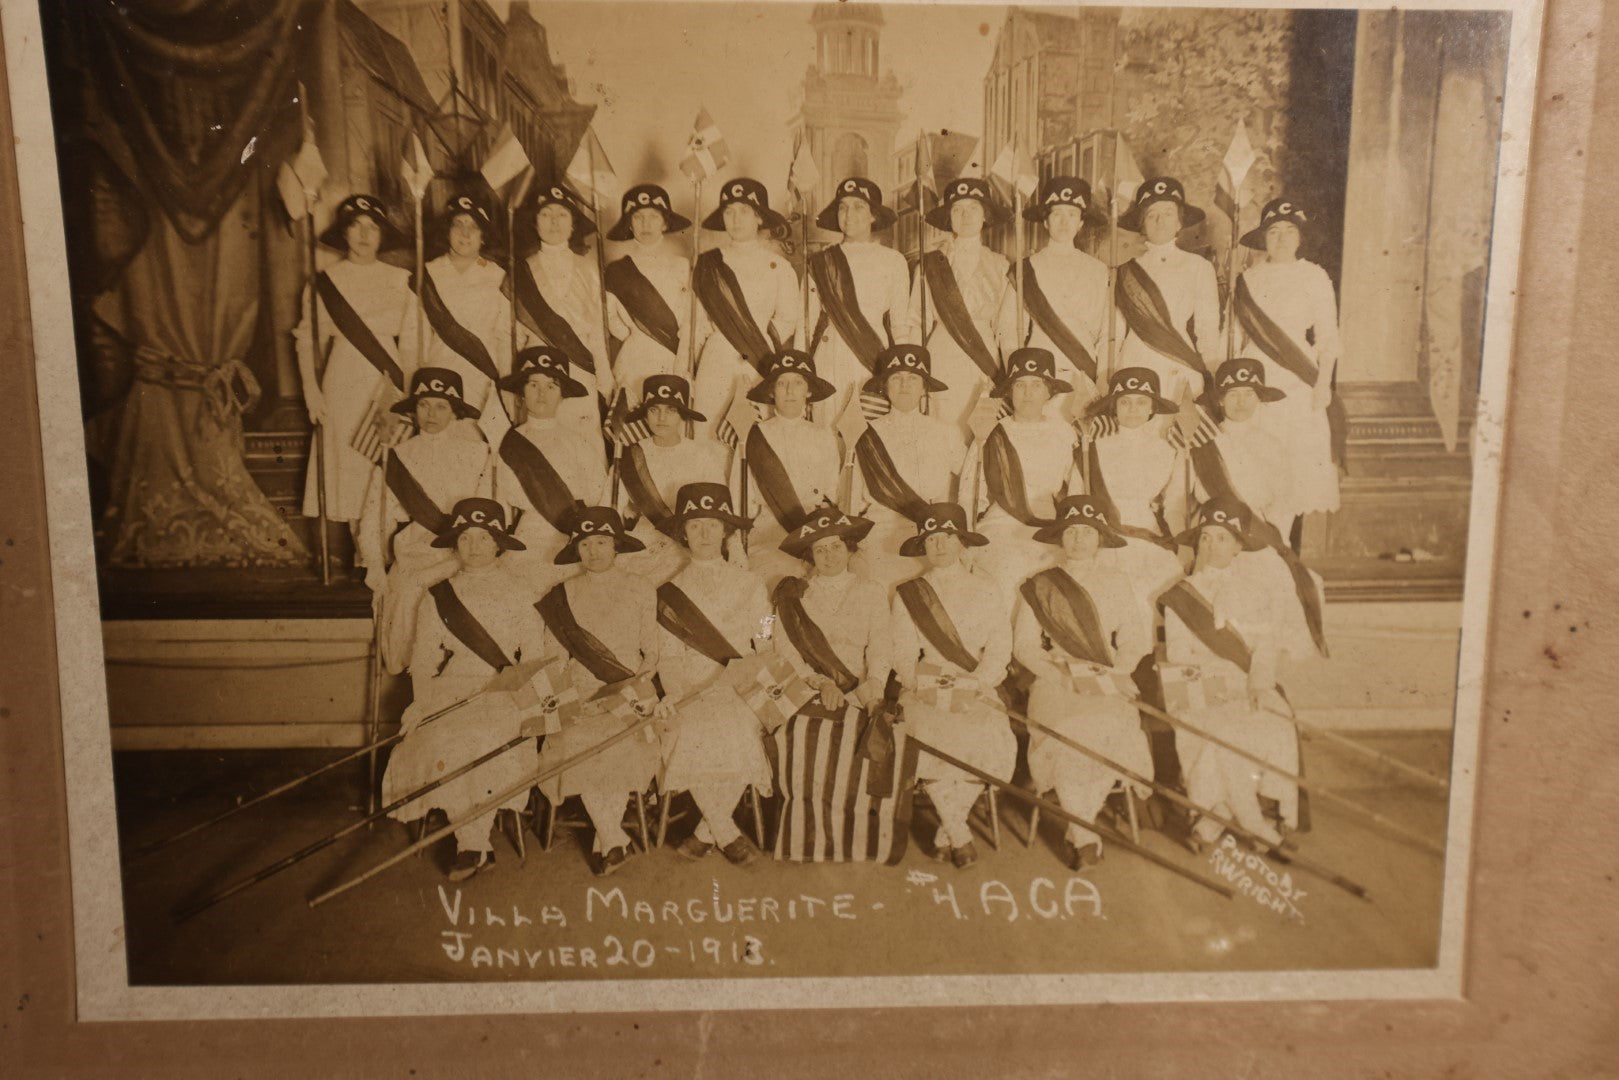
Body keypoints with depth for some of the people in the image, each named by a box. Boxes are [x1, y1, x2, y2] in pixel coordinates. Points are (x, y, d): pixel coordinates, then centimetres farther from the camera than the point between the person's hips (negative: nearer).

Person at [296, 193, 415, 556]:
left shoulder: (399, 280, 7)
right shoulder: (324, 282, 6)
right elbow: (308, 340, 6)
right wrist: (311, 390, -3)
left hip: (389, 384, 0)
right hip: (343, 385, 0)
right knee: (350, 465, -1)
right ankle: (362, 551, 8)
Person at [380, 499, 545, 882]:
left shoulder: (517, 593, 14)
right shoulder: (437, 599, 17)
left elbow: (536, 652, 7)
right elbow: (423, 658, 12)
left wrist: (530, 692, -11)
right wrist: (423, 702, -5)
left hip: (503, 692, -1)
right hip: (450, 690, 2)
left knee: (484, 737, -32)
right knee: (442, 741, -30)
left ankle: (472, 841, -19)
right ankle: (475, 843, -19)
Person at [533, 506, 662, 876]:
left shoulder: (639, 588, 9)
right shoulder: (563, 595, 12)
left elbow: (652, 648, 8)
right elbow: (554, 654, 9)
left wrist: (642, 679, -10)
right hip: (580, 693, 1)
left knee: (620, 744, -25)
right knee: (578, 744, -24)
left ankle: (604, 841, -7)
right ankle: (615, 840, -12)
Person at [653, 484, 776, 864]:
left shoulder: (749, 585, 11)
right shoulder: (672, 590, 11)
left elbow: (765, 648, 11)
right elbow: (669, 655, 6)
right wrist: (673, 695, -9)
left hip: (740, 688, 0)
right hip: (691, 690, 0)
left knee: (739, 737, -27)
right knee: (694, 737, -28)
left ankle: (707, 831, -4)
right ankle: (727, 833, -7)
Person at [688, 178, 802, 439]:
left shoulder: (778, 265, 7)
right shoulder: (709, 264, 11)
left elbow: (788, 319, 5)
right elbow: (696, 322, 13)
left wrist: (755, 359, -6)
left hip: (762, 361, -1)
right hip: (717, 358, 1)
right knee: (701, 436, -6)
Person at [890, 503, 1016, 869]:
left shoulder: (986, 588, 13)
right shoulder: (908, 594, 13)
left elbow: (1000, 646, 4)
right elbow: (902, 651, 6)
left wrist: (975, 683, -11)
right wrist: (921, 683, -13)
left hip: (976, 691, 1)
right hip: (925, 690, 0)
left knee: (991, 738, -28)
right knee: (927, 738, -31)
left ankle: (945, 832, -9)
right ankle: (959, 834, -14)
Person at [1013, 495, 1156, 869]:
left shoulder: (1116, 584, 16)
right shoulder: (1037, 588, 10)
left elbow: (1135, 638, 11)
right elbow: (1024, 645, 6)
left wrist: (1116, 673, -7)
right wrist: (1058, 675, -9)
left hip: (1107, 683, 1)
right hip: (1056, 682, -1)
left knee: (1110, 727, -29)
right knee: (1069, 732, -30)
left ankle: (1079, 829, -8)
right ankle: (1086, 837, -12)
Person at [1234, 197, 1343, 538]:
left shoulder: (1314, 277, 5)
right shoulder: (1248, 278, 12)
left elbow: (1328, 335, 3)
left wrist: (1324, 381, -7)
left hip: (1297, 383, -2)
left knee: (1296, 469, -4)